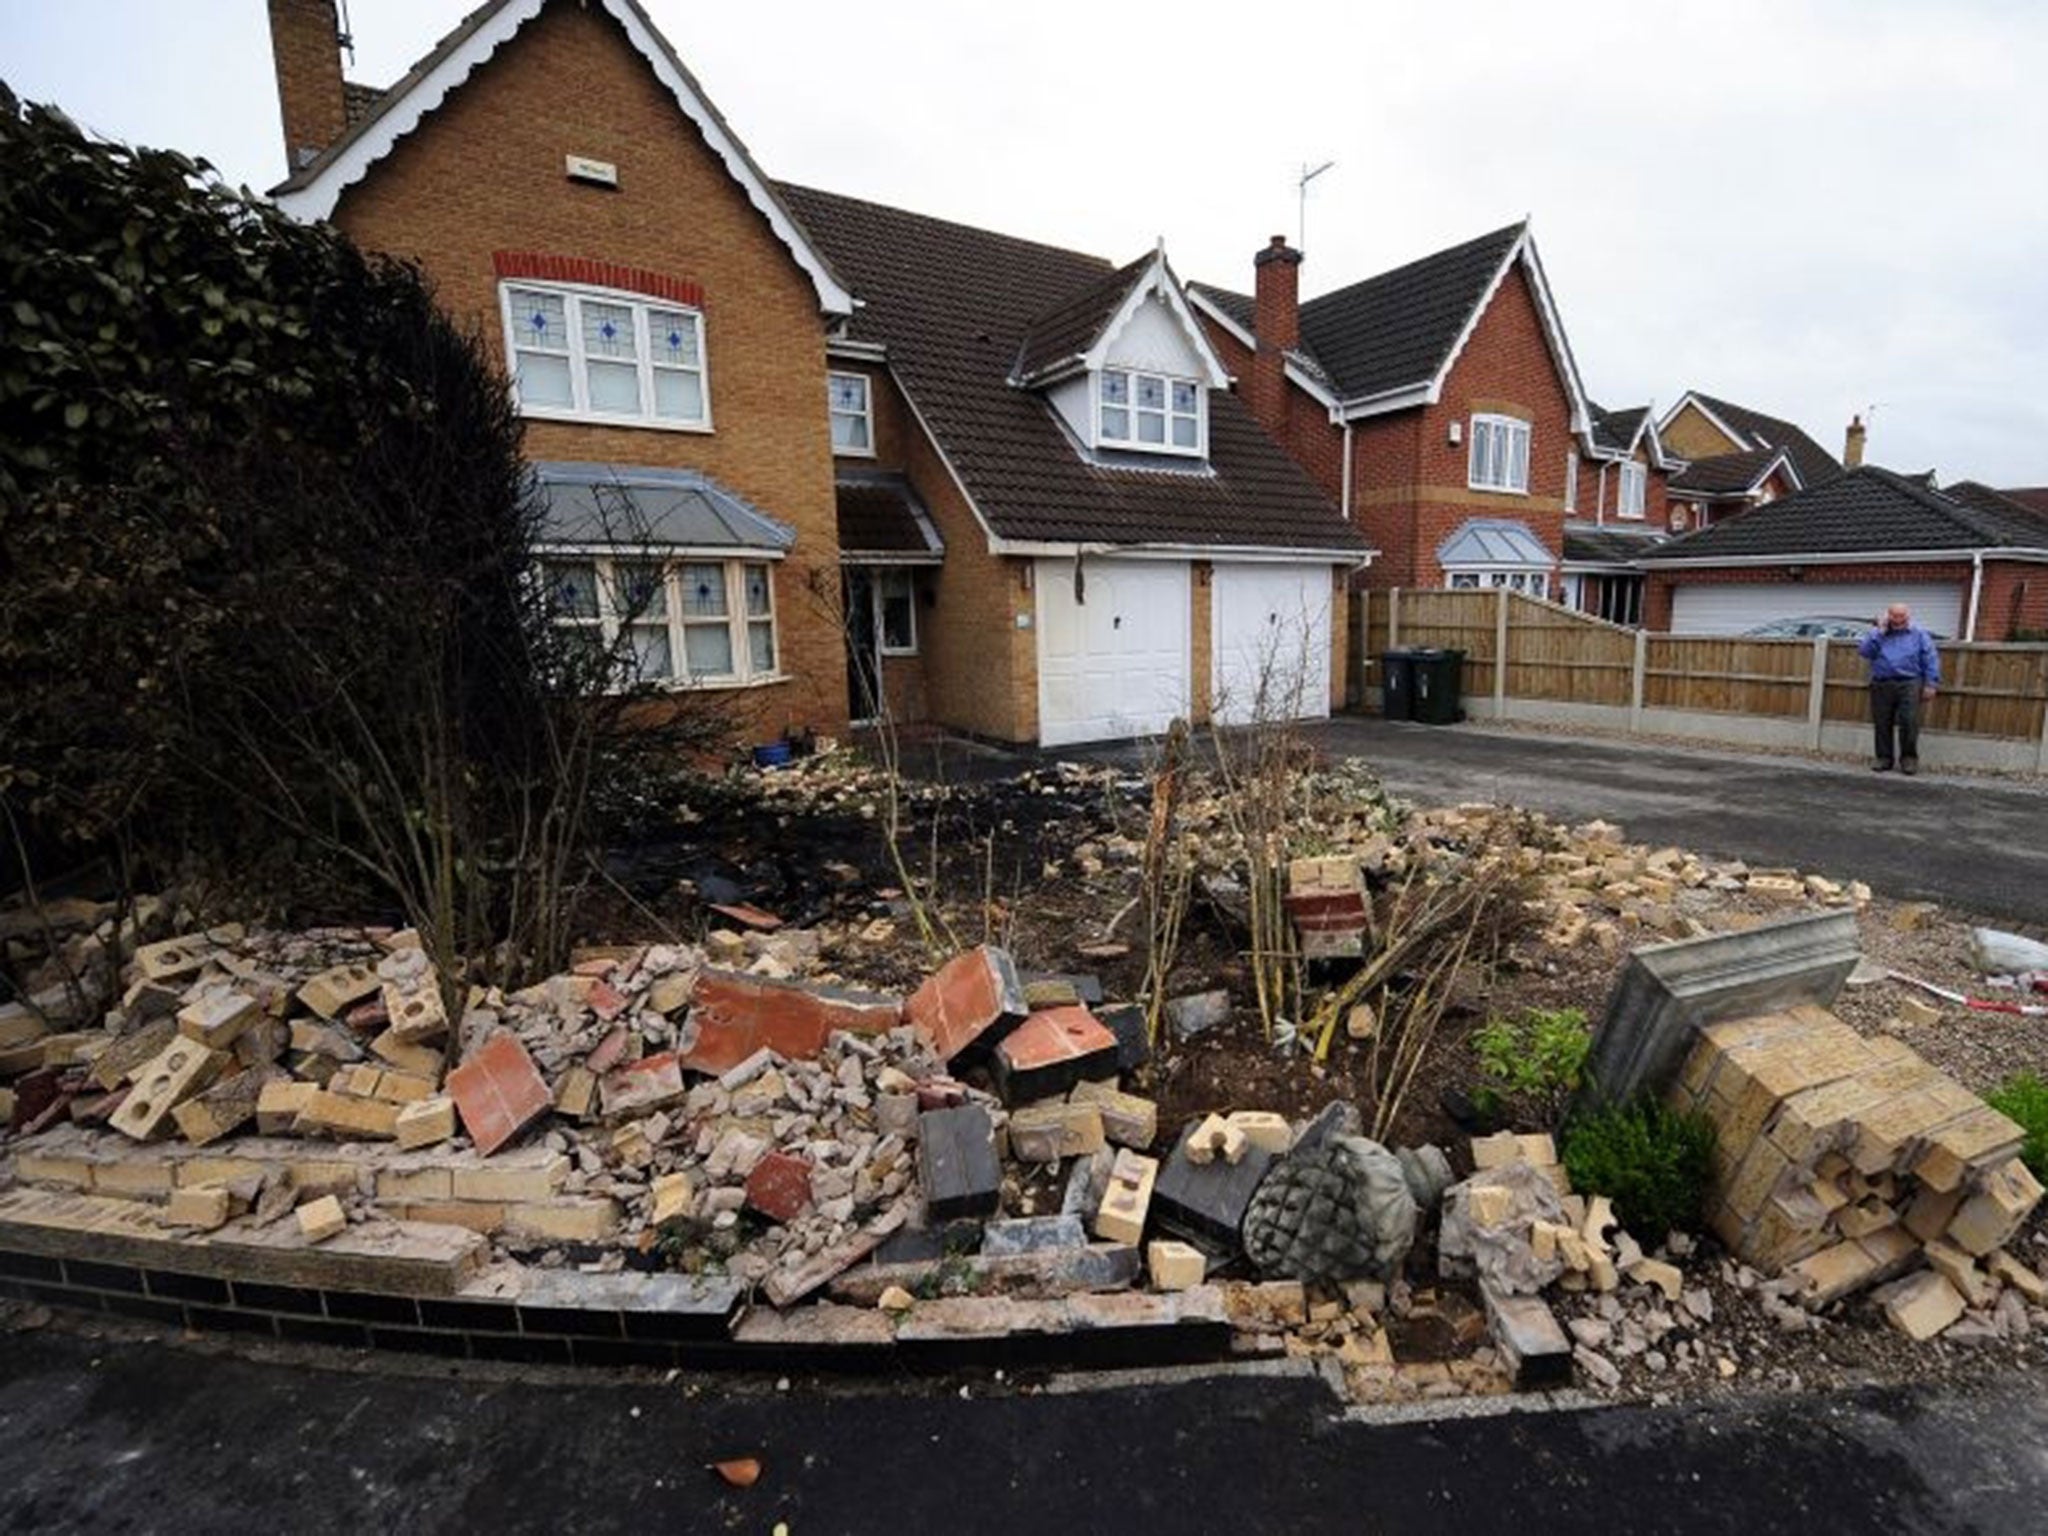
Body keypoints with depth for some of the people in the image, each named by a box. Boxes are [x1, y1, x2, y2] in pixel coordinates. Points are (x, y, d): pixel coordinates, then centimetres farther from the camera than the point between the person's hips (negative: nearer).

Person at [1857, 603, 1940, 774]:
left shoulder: (1919, 634, 9)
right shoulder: (1878, 634, 14)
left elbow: (1931, 659, 4)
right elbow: (1863, 651, -1)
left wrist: (1930, 684, -4)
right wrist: (1879, 632, -4)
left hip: (1909, 684, -2)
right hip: (1881, 685, 2)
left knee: (1909, 722, -9)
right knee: (1882, 724, 2)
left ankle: (1909, 757, 2)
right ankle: (1884, 757, 10)